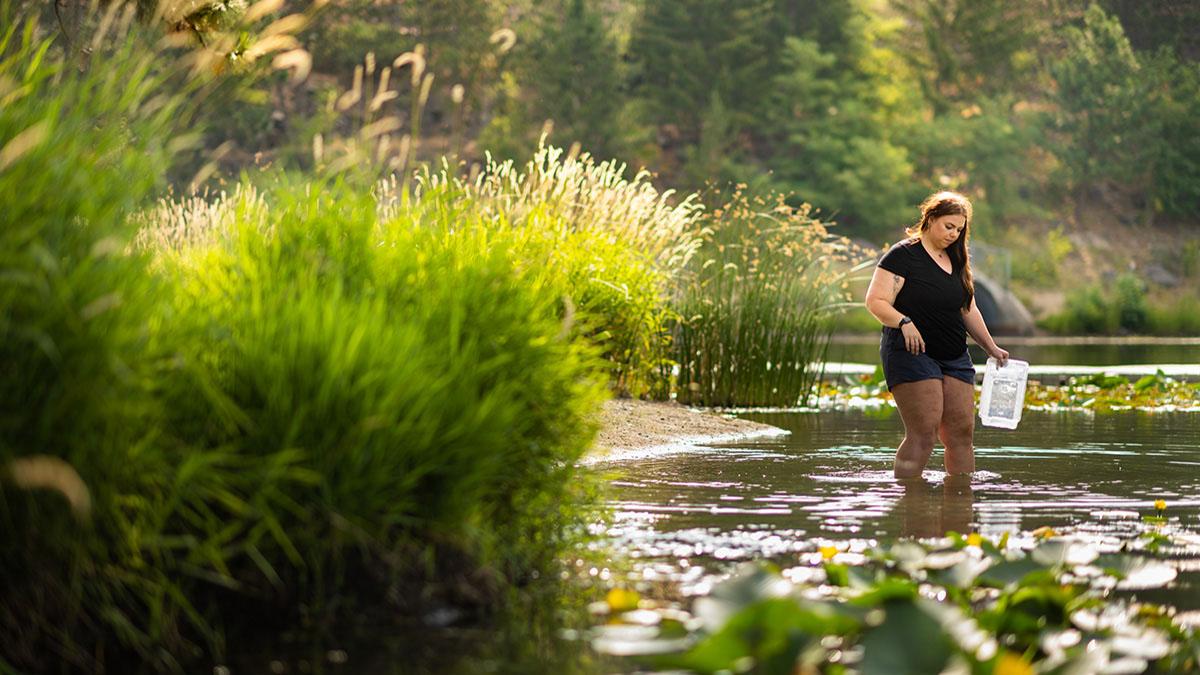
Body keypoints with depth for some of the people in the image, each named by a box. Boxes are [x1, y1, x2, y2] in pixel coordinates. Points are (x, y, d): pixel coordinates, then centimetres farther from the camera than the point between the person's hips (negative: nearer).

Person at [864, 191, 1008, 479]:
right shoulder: (903, 255, -6)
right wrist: (904, 322, -26)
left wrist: (991, 348, 22)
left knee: (962, 433, 0)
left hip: (955, 358, 7)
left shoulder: (956, 261, 18)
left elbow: (968, 311, 26)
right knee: (923, 434, -15)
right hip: (912, 355, -7)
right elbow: (875, 301, -12)